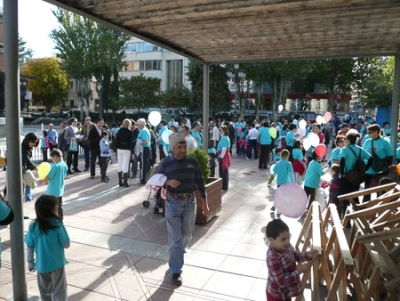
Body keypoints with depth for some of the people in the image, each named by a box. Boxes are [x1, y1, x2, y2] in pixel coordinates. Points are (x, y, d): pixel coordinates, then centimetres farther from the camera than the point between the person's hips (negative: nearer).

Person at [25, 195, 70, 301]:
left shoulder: (33, 227, -10)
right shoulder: (58, 225, -19)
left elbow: (29, 247, -1)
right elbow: (66, 245, -12)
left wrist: (30, 262, 13)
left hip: (41, 265, 4)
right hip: (57, 264, -3)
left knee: (45, 291, 22)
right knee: (59, 291, 11)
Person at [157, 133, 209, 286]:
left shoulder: (192, 161, -4)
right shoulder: (165, 163, -8)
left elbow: (199, 182, 3)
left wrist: (204, 202, 5)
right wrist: (168, 182, -23)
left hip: (190, 202, 2)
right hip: (173, 203, -2)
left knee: (187, 233, 20)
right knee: (174, 238, 1)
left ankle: (181, 249, 52)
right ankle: (175, 270, 13)